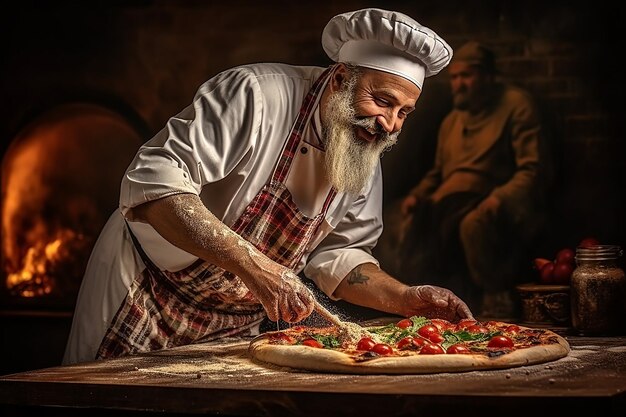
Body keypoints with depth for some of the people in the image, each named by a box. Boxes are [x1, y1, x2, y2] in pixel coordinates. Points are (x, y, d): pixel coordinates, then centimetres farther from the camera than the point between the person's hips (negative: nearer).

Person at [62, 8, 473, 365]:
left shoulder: (365, 159, -1)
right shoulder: (255, 94, -25)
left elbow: (336, 255, 7)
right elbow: (153, 183, -33)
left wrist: (406, 298, -10)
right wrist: (254, 265, -40)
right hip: (146, 298, -6)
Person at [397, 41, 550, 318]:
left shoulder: (516, 104, 1)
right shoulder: (451, 121, 22)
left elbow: (533, 169, -8)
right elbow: (437, 172, 30)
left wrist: (499, 199, -24)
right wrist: (417, 194, 8)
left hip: (502, 209, -6)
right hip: (454, 206, 6)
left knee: (474, 223, -38)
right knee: (414, 222, -21)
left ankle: (496, 300, -16)